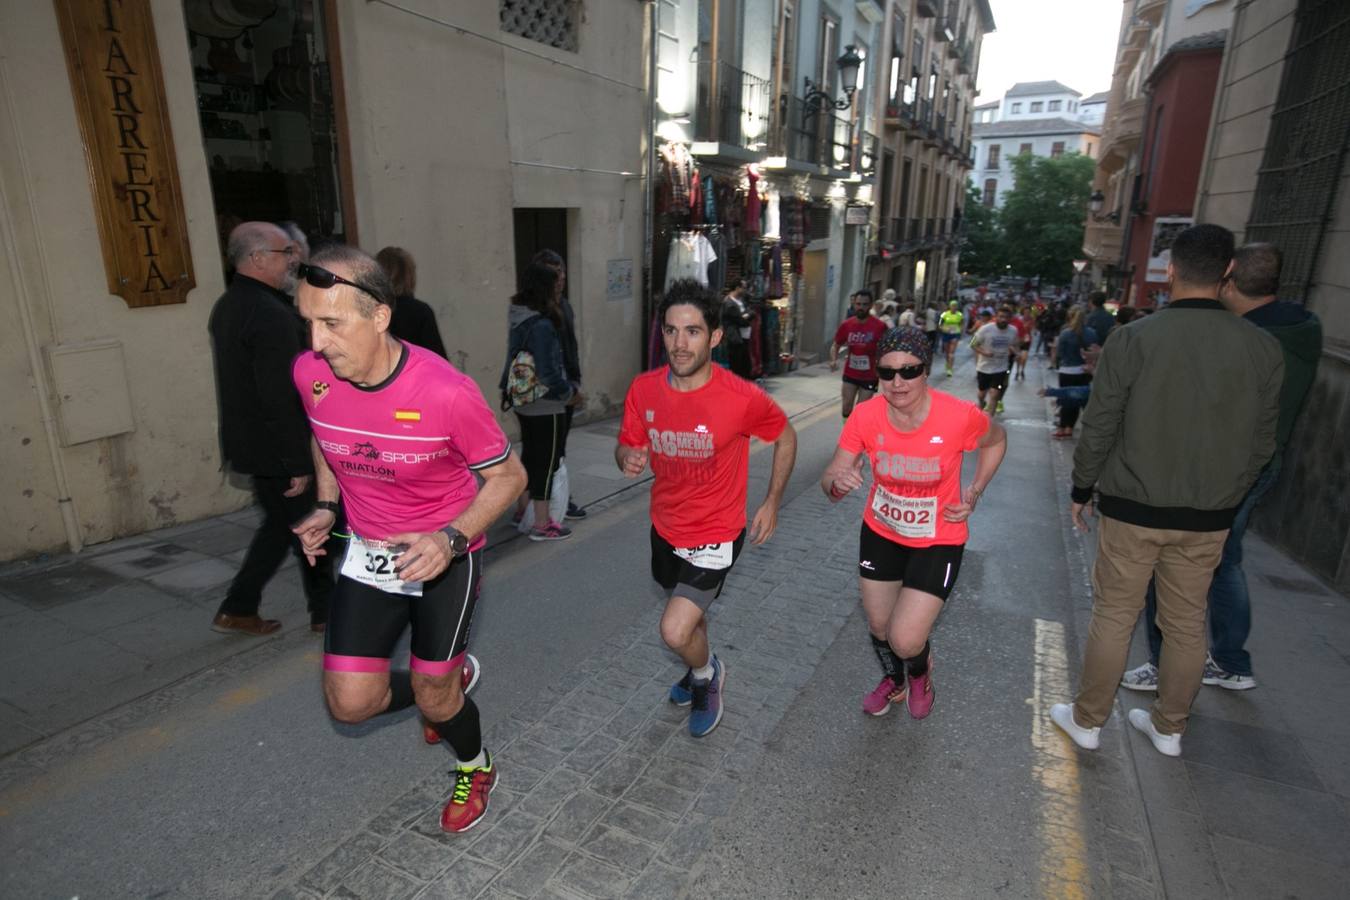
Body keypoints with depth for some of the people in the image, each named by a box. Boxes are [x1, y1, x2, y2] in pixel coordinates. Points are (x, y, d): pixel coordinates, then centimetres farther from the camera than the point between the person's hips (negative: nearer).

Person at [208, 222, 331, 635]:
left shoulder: (227, 306, 11)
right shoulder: (272, 316, -22)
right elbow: (281, 398, -26)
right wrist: (299, 464, -21)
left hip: (247, 443, 9)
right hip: (278, 450, -9)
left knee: (281, 523, 21)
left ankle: (237, 610, 26)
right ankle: (326, 611, 23)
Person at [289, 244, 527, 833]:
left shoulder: (447, 392, -27)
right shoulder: (310, 374, -12)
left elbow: (508, 476, -15)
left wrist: (451, 540, -28)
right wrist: (326, 507, 1)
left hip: (445, 552, -4)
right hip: (367, 549, 5)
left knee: (433, 695, 6)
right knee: (350, 702, 2)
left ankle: (476, 768, 41)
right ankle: (449, 681, 35)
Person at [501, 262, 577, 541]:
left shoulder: (518, 321, 4)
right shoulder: (542, 326, -22)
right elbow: (548, 372, -23)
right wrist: (569, 392, -8)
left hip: (523, 402, 9)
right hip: (545, 405, -9)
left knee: (529, 453, 21)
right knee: (547, 459, 2)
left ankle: (522, 509, 36)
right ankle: (542, 524, 10)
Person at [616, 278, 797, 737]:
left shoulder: (743, 398, -25)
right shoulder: (643, 389, -13)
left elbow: (786, 438, -5)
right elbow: (626, 446, 1)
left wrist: (772, 502, -3)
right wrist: (628, 458, -23)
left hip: (715, 535, -5)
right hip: (665, 527, 5)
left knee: (675, 632, -14)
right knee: (687, 610, 26)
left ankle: (705, 674, 22)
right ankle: (703, 671, 58)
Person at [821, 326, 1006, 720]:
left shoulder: (961, 416, -25)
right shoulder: (866, 416, -19)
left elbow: (996, 440, 0)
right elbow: (830, 480, -15)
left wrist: (975, 491, -11)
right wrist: (838, 482, -39)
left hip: (938, 542, -3)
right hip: (880, 533, 3)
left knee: (905, 641, -8)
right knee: (879, 627, 18)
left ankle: (921, 672, 32)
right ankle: (893, 681, 53)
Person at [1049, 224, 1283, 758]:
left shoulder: (1134, 339, -13)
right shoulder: (1263, 348, -2)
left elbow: (1098, 428, -9)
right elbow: (1261, 443, 4)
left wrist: (1081, 490, 3)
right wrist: (1228, 495, 17)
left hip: (1133, 509, -3)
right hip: (1209, 518, 3)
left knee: (1114, 617, 8)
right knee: (1187, 623, 16)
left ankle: (1087, 720, 22)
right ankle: (1169, 727, 32)